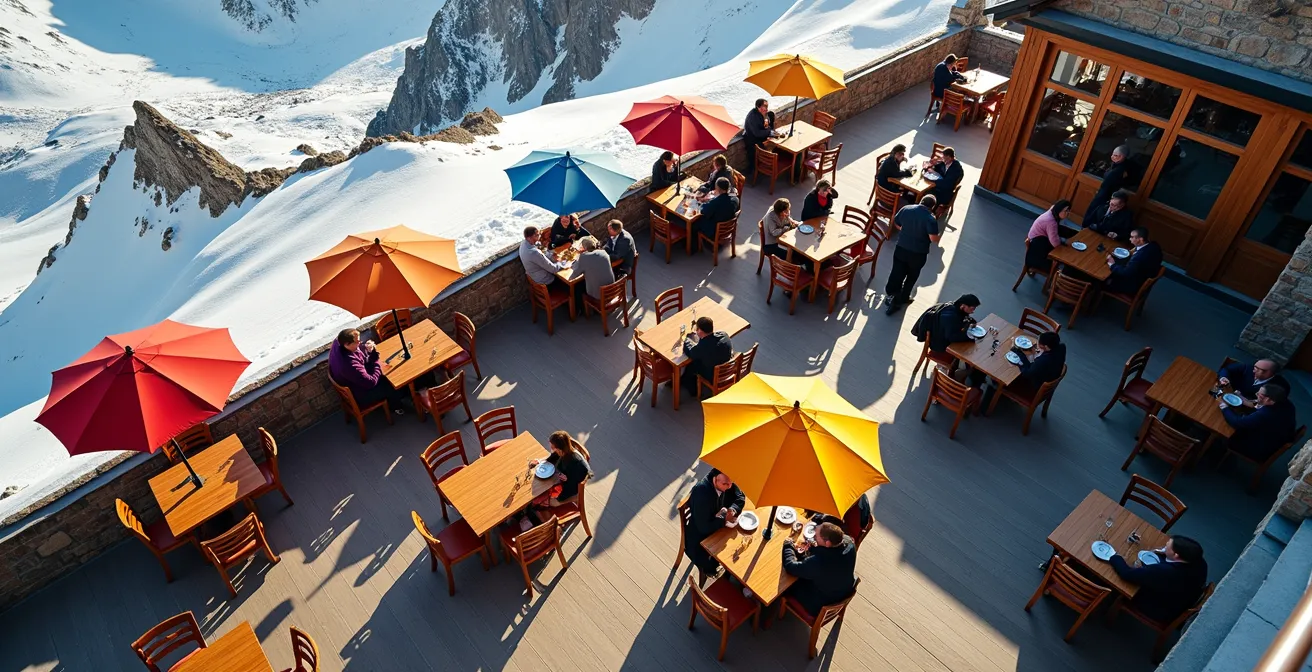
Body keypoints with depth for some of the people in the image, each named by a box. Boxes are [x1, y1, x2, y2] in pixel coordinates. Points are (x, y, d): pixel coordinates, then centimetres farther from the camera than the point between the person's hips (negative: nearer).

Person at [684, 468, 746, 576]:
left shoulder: (726, 481, -18)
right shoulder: (701, 493, -37)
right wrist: (724, 518, -25)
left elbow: (740, 497, -2)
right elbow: (704, 528, -33)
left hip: (719, 525, 7)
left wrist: (733, 510, -21)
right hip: (700, 534, -7)